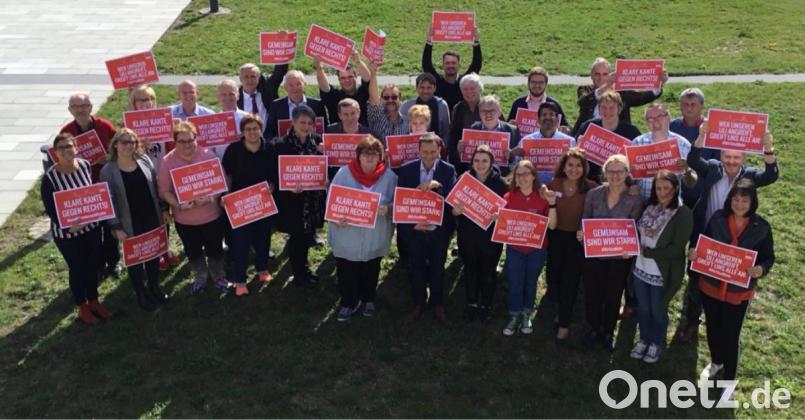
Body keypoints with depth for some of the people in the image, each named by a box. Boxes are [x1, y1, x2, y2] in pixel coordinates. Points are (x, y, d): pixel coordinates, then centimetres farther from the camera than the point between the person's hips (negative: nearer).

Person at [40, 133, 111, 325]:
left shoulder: (86, 166, -7)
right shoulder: (49, 178, -20)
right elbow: (50, 209, -16)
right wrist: (68, 226, -29)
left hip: (92, 226, 4)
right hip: (66, 232, -4)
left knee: (93, 265, 18)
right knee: (77, 268, 12)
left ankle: (94, 302, 41)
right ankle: (82, 307, 34)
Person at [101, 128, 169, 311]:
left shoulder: (145, 160, -2)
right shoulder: (108, 171, -13)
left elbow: (156, 187, 6)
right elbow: (108, 201, -12)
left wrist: (163, 210, 6)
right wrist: (116, 227, -15)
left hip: (152, 220, 4)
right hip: (130, 226, -3)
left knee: (154, 255, 18)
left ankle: (154, 288, 39)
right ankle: (141, 295, 30)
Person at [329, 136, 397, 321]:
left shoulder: (389, 176, -6)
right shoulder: (344, 173, -9)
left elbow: (397, 203, 0)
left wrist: (387, 209, -23)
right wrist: (336, 218, -22)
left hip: (374, 237, 1)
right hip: (347, 236, -1)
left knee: (370, 271, 19)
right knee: (346, 272, 8)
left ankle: (368, 300, 41)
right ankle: (349, 303, 29)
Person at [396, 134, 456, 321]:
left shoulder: (448, 170, -9)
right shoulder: (406, 170, -7)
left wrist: (438, 185, -34)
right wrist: (412, 223, -16)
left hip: (439, 230, 0)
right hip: (414, 229, 0)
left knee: (437, 268, 16)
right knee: (416, 268, 15)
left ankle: (437, 303, 36)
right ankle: (418, 302, 36)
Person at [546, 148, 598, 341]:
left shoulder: (591, 188, -14)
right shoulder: (554, 184, -6)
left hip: (578, 239, -3)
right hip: (556, 236, 3)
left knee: (571, 281, 4)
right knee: (552, 275, 17)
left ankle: (564, 323, 20)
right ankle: (560, 307, 47)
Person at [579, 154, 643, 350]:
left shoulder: (635, 200, -10)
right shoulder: (593, 194, -6)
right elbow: (585, 221, 2)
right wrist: (581, 233, -18)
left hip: (619, 257, -1)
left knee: (613, 296, 16)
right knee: (592, 294, 12)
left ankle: (608, 332, 38)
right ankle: (594, 328, 37)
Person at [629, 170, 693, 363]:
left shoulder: (683, 214, -18)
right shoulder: (650, 207, -1)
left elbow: (676, 249, -19)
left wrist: (647, 252, -17)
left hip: (662, 273, -5)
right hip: (640, 268, 5)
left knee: (658, 311, 15)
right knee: (642, 308, 20)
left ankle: (656, 343, 38)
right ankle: (644, 339, 42)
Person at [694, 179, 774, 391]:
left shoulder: (761, 227, -11)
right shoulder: (717, 218, -8)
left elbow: (768, 257, -4)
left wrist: (761, 269, -25)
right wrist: (695, 252, -18)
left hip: (739, 292, -2)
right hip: (710, 286, 3)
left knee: (731, 336, 3)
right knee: (712, 328, 21)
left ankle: (729, 380, 24)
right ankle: (716, 362, 49)